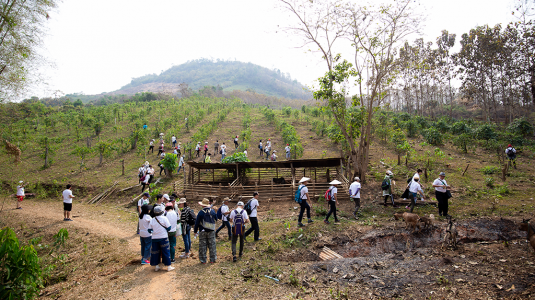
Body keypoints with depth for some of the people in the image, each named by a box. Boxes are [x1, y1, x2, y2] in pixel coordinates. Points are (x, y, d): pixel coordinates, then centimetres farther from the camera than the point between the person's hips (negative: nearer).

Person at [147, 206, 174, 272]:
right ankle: (169, 267, 9)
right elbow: (169, 228, -9)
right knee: (166, 252, 4)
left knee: (155, 252, 13)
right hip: (163, 238, -3)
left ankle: (156, 266, 19)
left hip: (155, 238, 3)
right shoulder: (164, 218, -9)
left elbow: (149, 230, 4)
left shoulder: (152, 220, 1)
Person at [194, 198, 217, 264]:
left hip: (203, 231, -2)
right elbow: (216, 218, 15)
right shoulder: (212, 211, -3)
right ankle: (213, 259, 15)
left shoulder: (201, 213, -11)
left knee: (202, 246, 7)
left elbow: (197, 223, -5)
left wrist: (195, 231, 6)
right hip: (211, 231, 2)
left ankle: (203, 260, 12)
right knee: (212, 245, 10)